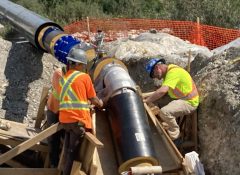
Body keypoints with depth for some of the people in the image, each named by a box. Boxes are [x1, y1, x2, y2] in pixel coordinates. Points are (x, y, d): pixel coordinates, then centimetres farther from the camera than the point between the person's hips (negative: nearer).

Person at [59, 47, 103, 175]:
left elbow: (72, 97, 15)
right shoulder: (84, 77, -3)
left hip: (65, 119, 6)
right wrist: (100, 103, 23)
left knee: (68, 150, 14)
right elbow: (93, 99, 2)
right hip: (78, 120, -6)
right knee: (73, 152, -1)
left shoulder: (63, 79, 15)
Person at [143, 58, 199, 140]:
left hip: (189, 102, -10)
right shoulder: (167, 72, 9)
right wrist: (150, 97, 0)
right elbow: (163, 90, 14)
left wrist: (146, 100, -30)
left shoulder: (173, 72, -23)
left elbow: (162, 91, -35)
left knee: (164, 112, -29)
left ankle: (174, 134, -6)